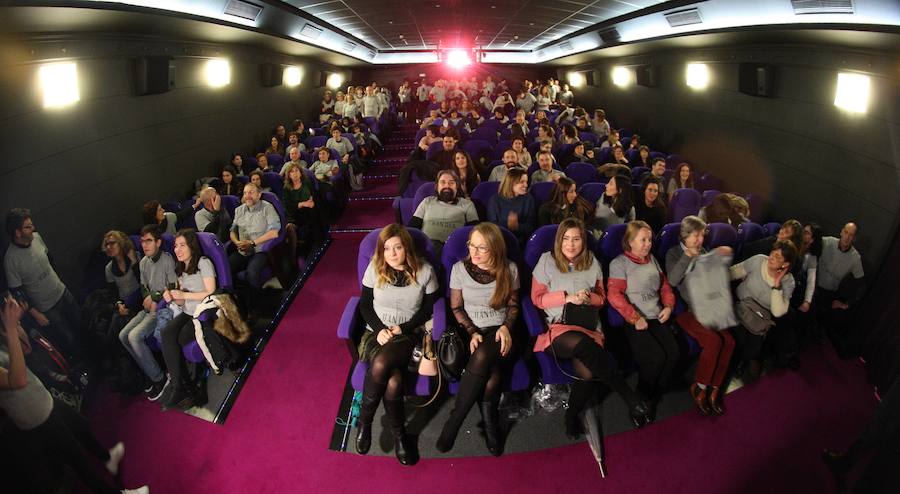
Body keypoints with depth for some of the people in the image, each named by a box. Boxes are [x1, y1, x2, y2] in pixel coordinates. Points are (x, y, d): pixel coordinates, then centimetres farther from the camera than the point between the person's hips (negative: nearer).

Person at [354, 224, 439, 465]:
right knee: (392, 381, -31)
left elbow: (429, 309, 3)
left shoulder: (425, 271, -4)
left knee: (380, 364, -35)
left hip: (409, 334, -1)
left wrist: (402, 328, -10)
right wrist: (379, 329, -11)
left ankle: (364, 422, -10)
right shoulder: (375, 268, -1)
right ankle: (398, 434, -6)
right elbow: (365, 305, 6)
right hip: (378, 332, 1)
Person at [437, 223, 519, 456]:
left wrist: (506, 327, -9)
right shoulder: (460, 268, -1)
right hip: (471, 331, 0)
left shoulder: (509, 269, 0)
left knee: (483, 356, -35)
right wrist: (473, 332, -11)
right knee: (490, 372, -31)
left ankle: (454, 421, -22)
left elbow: (513, 305, 9)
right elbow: (456, 308, 3)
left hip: (499, 331, 0)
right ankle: (489, 425, -9)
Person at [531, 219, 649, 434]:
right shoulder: (547, 260, 7)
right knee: (583, 345, -37)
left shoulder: (592, 263, 15)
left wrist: (589, 298, -3)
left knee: (587, 372, -28)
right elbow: (537, 298, 5)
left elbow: (602, 298, 21)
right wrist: (567, 297, -8)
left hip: (589, 326, 3)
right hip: (558, 326, -2)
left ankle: (572, 414, -1)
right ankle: (631, 398, -25)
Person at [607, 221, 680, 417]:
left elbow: (665, 286, 25)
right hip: (634, 322, -6)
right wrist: (636, 318, -16)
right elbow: (614, 295, -11)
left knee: (673, 353, -21)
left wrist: (668, 306, 5)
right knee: (656, 356, -26)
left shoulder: (652, 260, 20)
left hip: (657, 318, 6)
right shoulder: (619, 263, -1)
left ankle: (653, 399, -2)